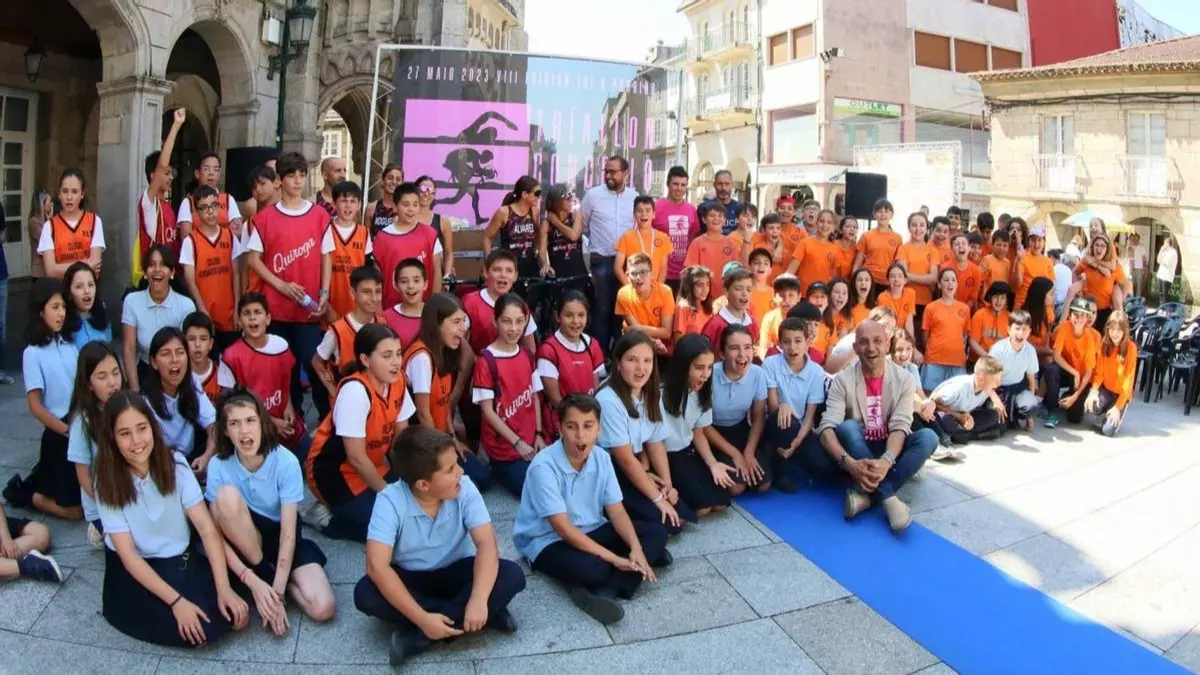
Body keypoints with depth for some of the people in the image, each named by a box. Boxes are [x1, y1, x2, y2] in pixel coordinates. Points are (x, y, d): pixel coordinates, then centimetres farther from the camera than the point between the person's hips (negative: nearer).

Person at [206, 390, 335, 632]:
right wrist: (252, 581, -28)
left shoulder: (286, 462, -22)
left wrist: (278, 592, -27)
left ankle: (269, 575, 2)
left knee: (322, 609, -24)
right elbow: (216, 533, -17)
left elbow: (288, 533, -21)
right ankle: (265, 574, -15)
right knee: (227, 494, -32)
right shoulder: (218, 466, -17)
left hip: (281, 538, -1)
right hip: (244, 542, 1)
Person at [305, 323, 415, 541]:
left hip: (372, 467, 8)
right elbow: (357, 458, -24)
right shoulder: (355, 391, -28)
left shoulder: (397, 382, -7)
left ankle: (339, 510, 10)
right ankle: (326, 519, 2)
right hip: (334, 473, -8)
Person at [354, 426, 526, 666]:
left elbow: (486, 543, -25)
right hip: (410, 577, -1)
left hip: (455, 572, 1)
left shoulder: (464, 489, -19)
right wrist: (422, 618, -38)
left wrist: (478, 601, -42)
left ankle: (419, 636, -26)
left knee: (512, 575, -24)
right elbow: (377, 566, -32)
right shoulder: (390, 501, -24)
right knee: (365, 594, -31)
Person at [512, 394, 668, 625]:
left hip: (591, 531, 7)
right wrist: (614, 558, -28)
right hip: (547, 541, -7)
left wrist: (636, 549, -21)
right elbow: (563, 529, -26)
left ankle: (605, 592, -25)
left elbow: (616, 511, -3)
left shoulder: (602, 458, -5)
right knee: (590, 568, -39)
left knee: (655, 534, -9)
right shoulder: (544, 466, -24)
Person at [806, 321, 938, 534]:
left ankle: (865, 495, -35)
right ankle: (889, 499, -39)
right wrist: (849, 463, -41)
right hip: (855, 455, -2)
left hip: (889, 452, 2)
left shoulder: (904, 379, -5)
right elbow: (827, 427, -22)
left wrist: (886, 461, -38)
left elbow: (900, 426, -17)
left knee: (928, 436, -25)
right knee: (847, 426, -31)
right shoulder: (842, 380, -11)